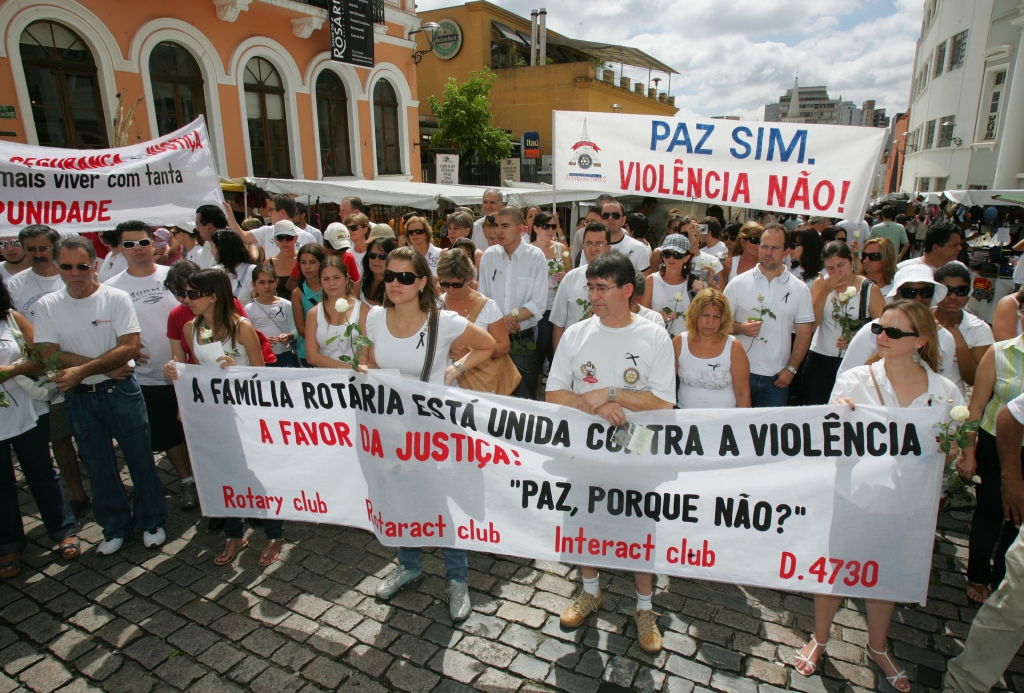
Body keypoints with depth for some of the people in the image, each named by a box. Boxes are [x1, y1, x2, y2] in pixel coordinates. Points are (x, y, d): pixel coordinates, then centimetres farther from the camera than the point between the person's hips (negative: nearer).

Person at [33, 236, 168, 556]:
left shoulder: (116, 298, -8)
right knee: (98, 466, 14)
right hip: (79, 397, 3)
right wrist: (105, 365, -15)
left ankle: (151, 521, 24)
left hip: (121, 391, -3)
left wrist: (82, 369, -19)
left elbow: (130, 348, -15)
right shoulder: (47, 306, 0)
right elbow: (48, 355, -7)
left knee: (140, 458, 6)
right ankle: (116, 527, 30)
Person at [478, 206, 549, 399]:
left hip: (524, 338, -2)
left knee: (524, 397, 5)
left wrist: (511, 318, -17)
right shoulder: (489, 255, 3)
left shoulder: (536, 256, -5)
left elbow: (538, 303, -9)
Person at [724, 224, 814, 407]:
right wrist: (740, 328, -18)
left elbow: (804, 333, 4)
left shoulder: (799, 289, 3)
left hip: (776, 378, 1)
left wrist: (791, 369, -3)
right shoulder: (738, 283, 0)